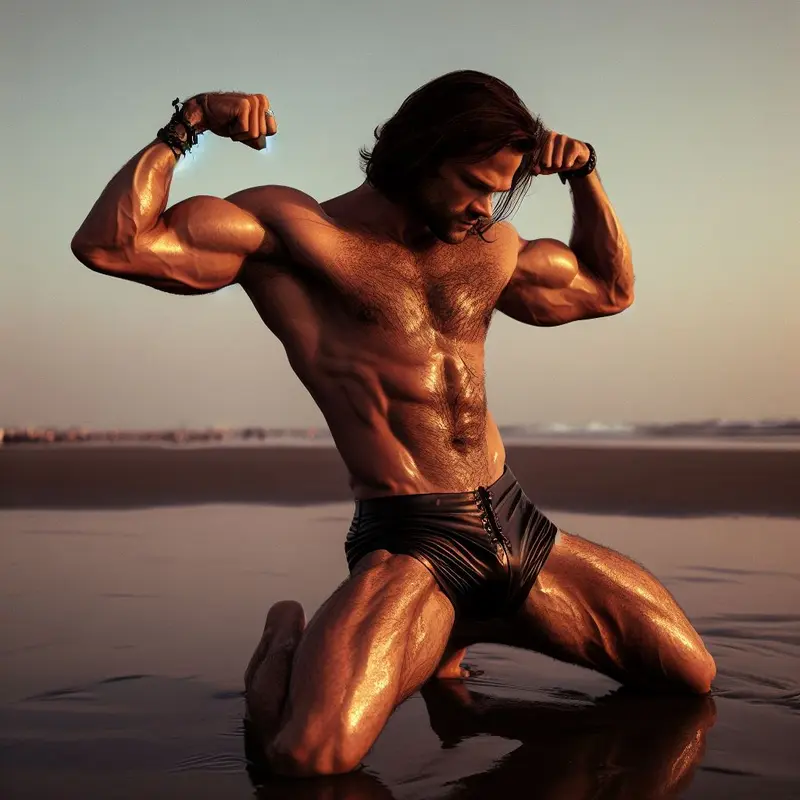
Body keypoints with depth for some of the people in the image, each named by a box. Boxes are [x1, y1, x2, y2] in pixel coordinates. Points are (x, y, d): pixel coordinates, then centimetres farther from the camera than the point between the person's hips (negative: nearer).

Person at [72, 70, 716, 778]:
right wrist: (187, 127, -15)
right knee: (313, 756, -32)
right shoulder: (292, 230, -5)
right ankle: (288, 643, 7)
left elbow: (610, 289, 29)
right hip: (410, 544, -7)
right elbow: (106, 244, -14)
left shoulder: (490, 247, 16)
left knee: (691, 678, 9)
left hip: (517, 526, 7)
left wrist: (585, 175, 17)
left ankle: (463, 630, 24)